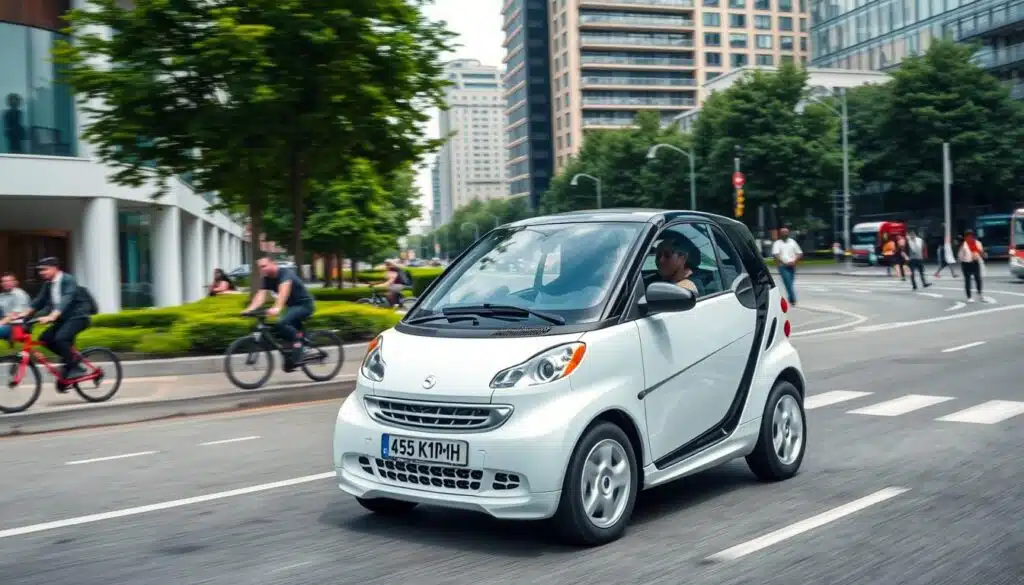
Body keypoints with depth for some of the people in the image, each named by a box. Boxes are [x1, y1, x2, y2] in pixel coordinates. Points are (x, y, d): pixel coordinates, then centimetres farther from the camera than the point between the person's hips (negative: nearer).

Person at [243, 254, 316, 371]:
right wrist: (250, 309, -30)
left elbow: (283, 291, -38)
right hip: (292, 306, 9)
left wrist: (277, 308, -54)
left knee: (281, 323, -27)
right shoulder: (267, 279, 3)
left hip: (304, 305, -9)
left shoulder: (286, 273, -21)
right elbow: (261, 295, -11)